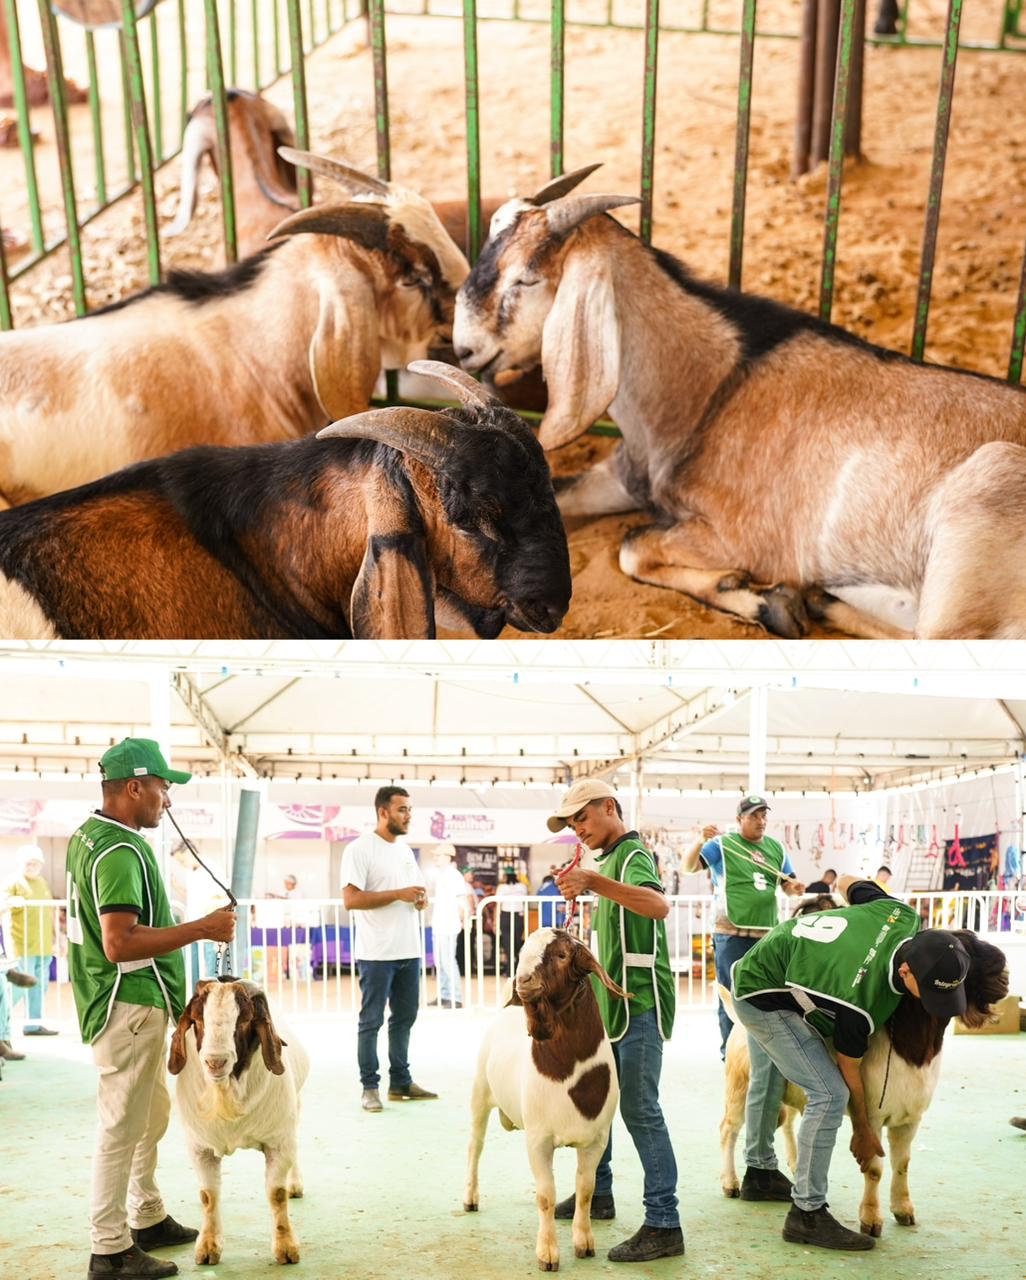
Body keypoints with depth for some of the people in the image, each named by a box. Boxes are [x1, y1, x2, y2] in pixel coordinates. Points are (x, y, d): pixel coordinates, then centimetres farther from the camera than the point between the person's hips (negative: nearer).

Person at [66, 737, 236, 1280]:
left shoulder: (87, 835, 10)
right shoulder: (121, 852, -23)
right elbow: (120, 944, -30)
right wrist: (202, 928, -27)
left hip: (133, 1002, 11)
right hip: (131, 1006, -11)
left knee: (152, 1114, 21)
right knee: (122, 1128, -1)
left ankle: (148, 1220, 34)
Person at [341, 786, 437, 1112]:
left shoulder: (405, 849, 15)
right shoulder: (359, 849, -10)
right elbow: (351, 899, -17)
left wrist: (421, 899, 0)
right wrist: (399, 894, -19)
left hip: (409, 950, 8)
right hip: (377, 953, -8)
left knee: (405, 1017, 13)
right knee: (371, 1021, 0)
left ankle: (400, 1082, 22)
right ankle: (369, 1087, 7)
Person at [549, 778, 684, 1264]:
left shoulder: (632, 855, -13)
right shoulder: (609, 859, 16)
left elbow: (658, 905, -37)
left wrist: (595, 881, -47)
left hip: (638, 1002, -10)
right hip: (609, 1001, 10)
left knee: (638, 1107, -10)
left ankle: (663, 1225, -6)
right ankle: (597, 1192, 31)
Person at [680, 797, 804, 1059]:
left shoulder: (776, 848, 12)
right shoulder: (722, 845, -2)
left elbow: (788, 883, 18)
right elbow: (687, 866, -9)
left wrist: (794, 887, -6)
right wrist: (700, 841, -28)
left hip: (768, 933, 5)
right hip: (732, 934, -5)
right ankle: (730, 1051, 10)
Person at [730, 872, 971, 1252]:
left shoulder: (903, 916, -20)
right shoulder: (860, 1002, -36)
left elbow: (846, 882, 0)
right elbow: (848, 1071, -18)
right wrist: (862, 1132, -3)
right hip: (763, 1000, -10)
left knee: (766, 1080, 26)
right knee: (830, 1093, -16)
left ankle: (760, 1172, 46)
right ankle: (807, 1214, -7)